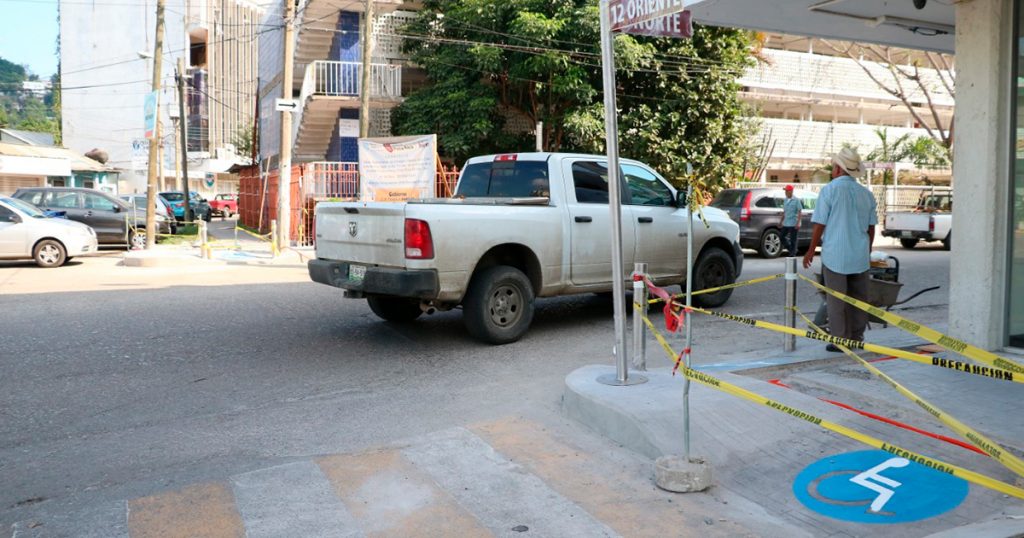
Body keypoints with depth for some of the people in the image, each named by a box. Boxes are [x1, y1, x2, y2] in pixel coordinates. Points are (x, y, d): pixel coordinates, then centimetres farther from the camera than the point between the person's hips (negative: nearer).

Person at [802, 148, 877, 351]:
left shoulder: (829, 190, -9)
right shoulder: (866, 193, 6)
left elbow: (819, 224, -9)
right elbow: (871, 228, 11)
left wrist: (811, 251, 0)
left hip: (835, 255, -5)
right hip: (860, 256, 5)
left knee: (836, 301, 1)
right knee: (858, 298, 13)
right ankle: (857, 338, 19)